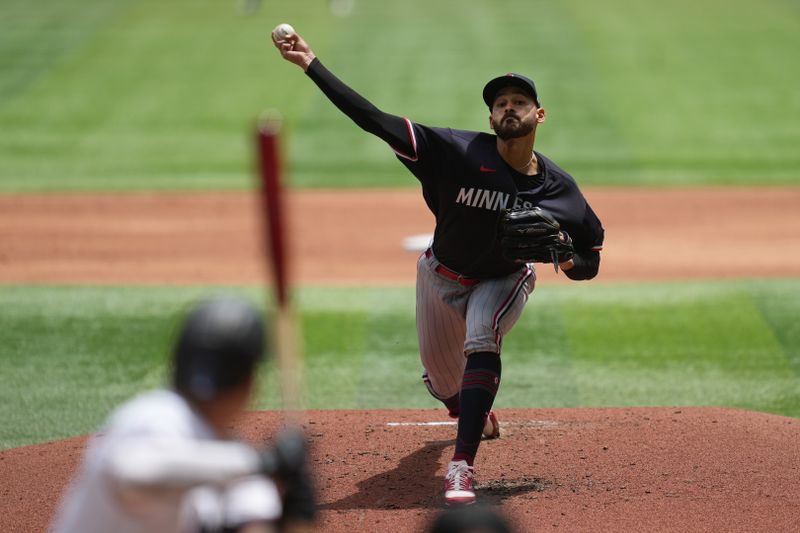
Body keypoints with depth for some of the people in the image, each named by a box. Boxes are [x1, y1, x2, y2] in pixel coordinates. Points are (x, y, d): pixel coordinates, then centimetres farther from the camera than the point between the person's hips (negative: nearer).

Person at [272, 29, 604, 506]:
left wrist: (565, 254, -33)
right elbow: (376, 121, -34)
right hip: (441, 276, 1)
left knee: (481, 339, -32)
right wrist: (311, 64, -42)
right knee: (442, 378, 16)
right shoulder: (458, 152, -29)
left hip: (503, 281, -1)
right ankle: (476, 415, 58)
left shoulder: (560, 189, -21)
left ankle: (463, 466, -34)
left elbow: (589, 265, -9)